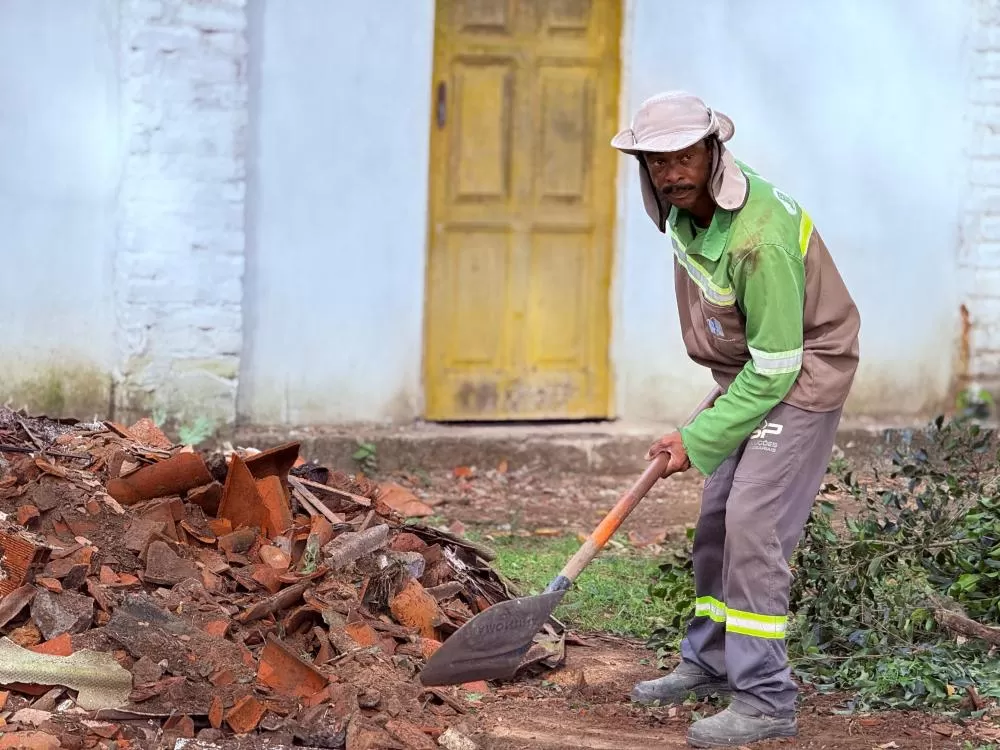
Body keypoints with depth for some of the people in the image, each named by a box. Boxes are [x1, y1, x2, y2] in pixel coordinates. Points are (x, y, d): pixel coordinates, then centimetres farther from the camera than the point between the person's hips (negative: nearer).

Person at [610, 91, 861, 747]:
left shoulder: (757, 240, -33)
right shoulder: (689, 205, -5)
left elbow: (775, 368, -28)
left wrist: (697, 440, -21)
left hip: (799, 379, -9)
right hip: (747, 372, 9)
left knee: (753, 527, -16)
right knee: (717, 521, 14)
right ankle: (709, 663, 29)